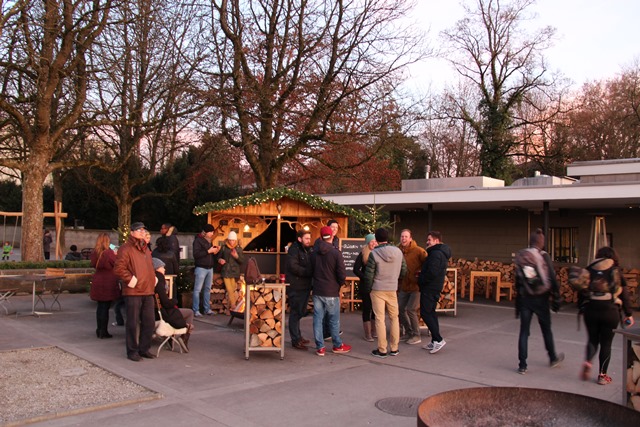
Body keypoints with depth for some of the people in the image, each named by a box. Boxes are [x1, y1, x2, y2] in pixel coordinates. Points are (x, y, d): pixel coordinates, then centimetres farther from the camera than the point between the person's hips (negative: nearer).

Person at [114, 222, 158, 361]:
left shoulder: (146, 249, 19)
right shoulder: (126, 249, -8)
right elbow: (119, 268, -17)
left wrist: (153, 279, 16)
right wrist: (131, 280, -16)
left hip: (148, 292, 8)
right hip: (133, 292, -8)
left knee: (149, 322, 10)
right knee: (133, 323, 1)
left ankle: (144, 349, 23)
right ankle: (132, 351, 12)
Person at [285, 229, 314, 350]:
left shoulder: (307, 250, 16)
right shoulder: (294, 250, -11)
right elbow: (293, 266, -21)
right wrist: (308, 272, -19)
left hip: (305, 286, 8)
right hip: (296, 287, -8)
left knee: (300, 312, 16)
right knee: (295, 313, -2)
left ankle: (298, 336, 26)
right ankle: (295, 340, 4)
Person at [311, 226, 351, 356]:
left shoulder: (314, 253, 2)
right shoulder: (336, 253, -12)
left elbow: (311, 271, 11)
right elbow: (342, 274, -12)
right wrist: (338, 284, 7)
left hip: (317, 291, 3)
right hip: (331, 292, -3)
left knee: (318, 319, 7)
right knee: (334, 320, 10)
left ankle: (320, 347, 9)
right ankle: (338, 346, 23)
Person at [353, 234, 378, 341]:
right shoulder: (362, 254, -3)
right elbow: (356, 269, -7)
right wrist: (366, 278, -14)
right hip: (365, 286, -3)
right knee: (367, 309, 2)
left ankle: (373, 332, 23)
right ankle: (367, 334, 9)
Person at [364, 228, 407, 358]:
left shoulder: (374, 254, -13)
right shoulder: (398, 252, -2)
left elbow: (369, 274, -10)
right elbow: (404, 270, 6)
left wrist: (369, 287, 6)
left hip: (377, 290, -3)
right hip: (392, 290, 3)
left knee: (380, 319, 2)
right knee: (394, 318, 13)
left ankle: (382, 350, 6)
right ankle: (394, 348, 17)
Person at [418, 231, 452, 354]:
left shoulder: (436, 253, -17)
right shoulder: (442, 253, 17)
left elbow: (432, 272, -25)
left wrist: (420, 280, -11)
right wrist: (422, 275, 11)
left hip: (429, 288, -11)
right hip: (435, 288, 11)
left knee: (425, 313, -8)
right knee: (431, 313, 13)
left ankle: (438, 339, -9)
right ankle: (435, 341, 17)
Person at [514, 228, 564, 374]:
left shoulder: (520, 256, 3)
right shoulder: (544, 256, -8)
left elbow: (517, 280, 8)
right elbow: (552, 279, -10)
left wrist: (518, 302, 15)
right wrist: (556, 298, -2)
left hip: (525, 298, 2)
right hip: (541, 298, -2)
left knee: (524, 331, 4)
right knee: (546, 329, 16)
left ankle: (522, 366, 2)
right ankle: (553, 358, 35)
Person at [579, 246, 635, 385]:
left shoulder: (589, 270, 4)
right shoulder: (616, 271, 0)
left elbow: (582, 292, 5)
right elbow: (624, 294, 0)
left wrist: (582, 307, 13)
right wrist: (628, 314, 7)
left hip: (590, 309, 2)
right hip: (610, 311, -2)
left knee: (592, 339, 17)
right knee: (606, 343, 8)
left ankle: (587, 362, -9)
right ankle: (602, 375, 11)